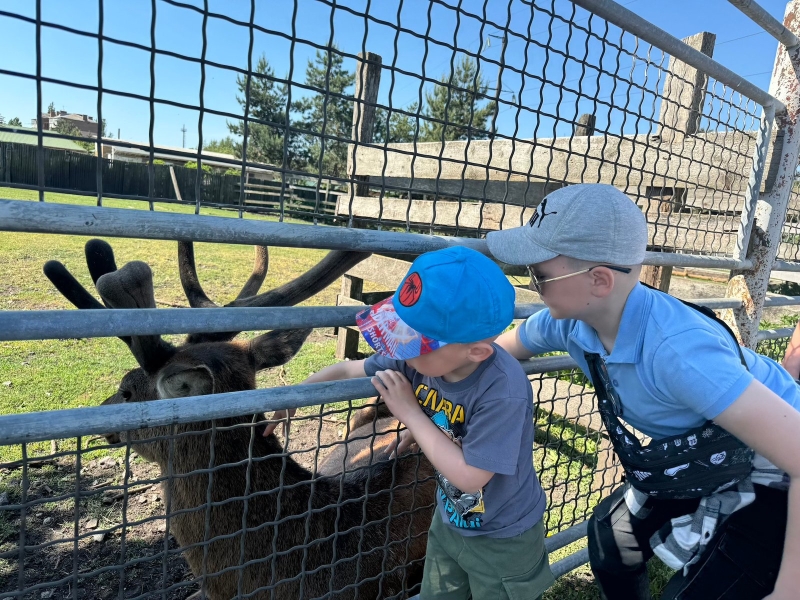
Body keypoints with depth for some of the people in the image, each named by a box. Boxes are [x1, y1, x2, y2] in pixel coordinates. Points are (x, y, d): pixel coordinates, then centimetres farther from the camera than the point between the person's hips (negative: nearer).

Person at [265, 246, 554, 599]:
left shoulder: (503, 392, -38)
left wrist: (410, 414, -29)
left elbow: (469, 476, -32)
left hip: (503, 541, -5)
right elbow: (351, 369, -5)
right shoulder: (426, 353, -20)